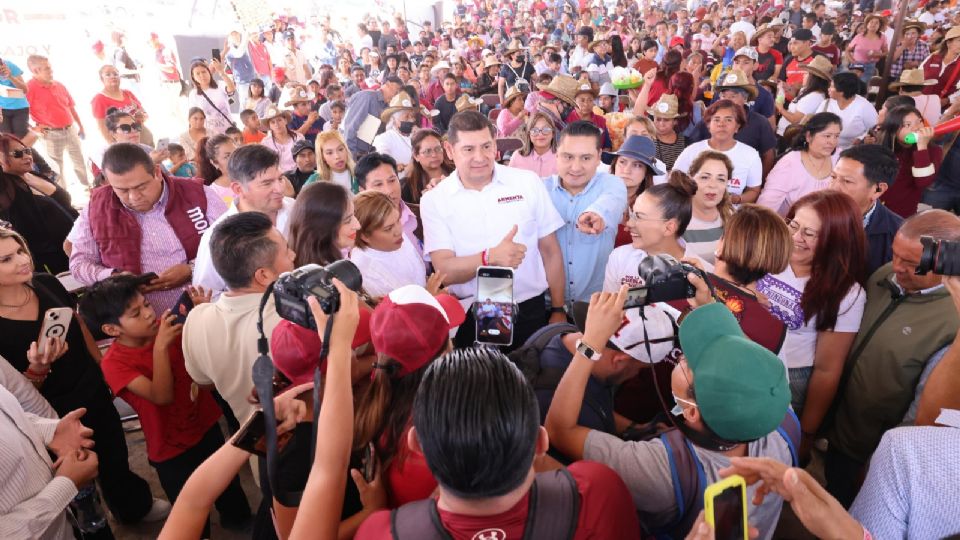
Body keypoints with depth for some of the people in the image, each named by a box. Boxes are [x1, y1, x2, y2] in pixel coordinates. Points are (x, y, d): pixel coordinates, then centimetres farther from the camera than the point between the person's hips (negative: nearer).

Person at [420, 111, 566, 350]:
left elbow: (550, 251, 4)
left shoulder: (528, 182, -1)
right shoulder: (434, 200, -4)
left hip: (530, 310, 1)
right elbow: (445, 271, -11)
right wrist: (490, 257, -28)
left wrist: (558, 310, 4)